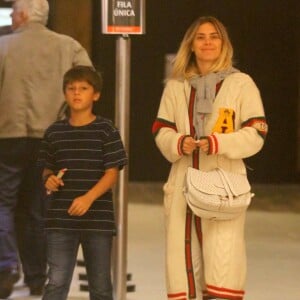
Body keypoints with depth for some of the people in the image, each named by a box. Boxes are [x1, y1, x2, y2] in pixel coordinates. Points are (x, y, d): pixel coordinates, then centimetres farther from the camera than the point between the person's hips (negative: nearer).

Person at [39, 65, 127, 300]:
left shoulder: (106, 130, -2)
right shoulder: (55, 132, 7)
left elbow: (112, 172, -7)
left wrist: (88, 197, -20)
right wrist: (49, 180, -7)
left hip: (98, 218, -1)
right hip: (61, 219, 1)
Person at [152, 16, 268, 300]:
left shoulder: (241, 83, 1)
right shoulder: (176, 86, 13)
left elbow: (255, 134, -3)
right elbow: (161, 131, 12)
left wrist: (218, 143, -18)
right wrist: (178, 143, -10)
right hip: (184, 183, 4)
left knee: (222, 253, -12)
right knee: (183, 252, 6)